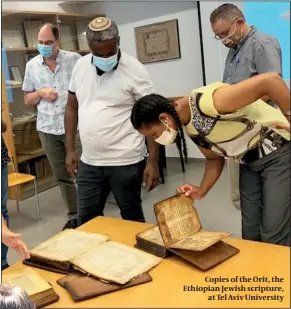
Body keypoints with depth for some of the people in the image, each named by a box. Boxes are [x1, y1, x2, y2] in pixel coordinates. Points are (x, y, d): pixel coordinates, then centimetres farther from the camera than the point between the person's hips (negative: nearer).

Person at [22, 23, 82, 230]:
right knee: (62, 176, 11)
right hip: (47, 129, 4)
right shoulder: (32, 66, 7)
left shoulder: (74, 59, -2)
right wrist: (40, 92, -6)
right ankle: (74, 215, 25)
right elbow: (27, 100, 13)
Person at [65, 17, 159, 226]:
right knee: (86, 220, 15)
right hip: (89, 162, 5)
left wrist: (153, 162, -13)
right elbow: (72, 108, 13)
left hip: (125, 162, -4)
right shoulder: (80, 65, 4)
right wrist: (70, 150, 10)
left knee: (132, 218, 11)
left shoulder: (134, 70, -11)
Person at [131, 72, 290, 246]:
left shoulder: (207, 102, -31)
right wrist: (202, 190, -3)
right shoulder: (189, 128, -3)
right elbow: (215, 158, 10)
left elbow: (270, 80, -31)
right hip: (251, 162, 8)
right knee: (250, 233, 11)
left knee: (274, 235, -4)